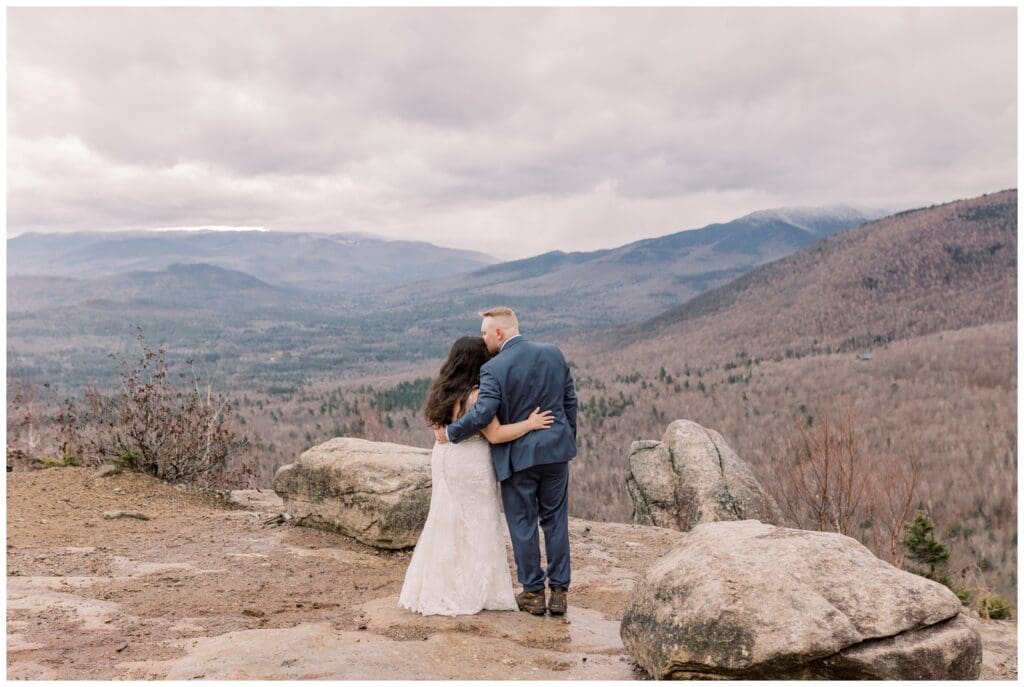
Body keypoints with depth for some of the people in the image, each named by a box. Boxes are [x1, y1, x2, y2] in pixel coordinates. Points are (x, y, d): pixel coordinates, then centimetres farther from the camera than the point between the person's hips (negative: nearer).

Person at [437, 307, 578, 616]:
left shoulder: (494, 368, -15)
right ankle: (559, 592, 17)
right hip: (556, 451, 5)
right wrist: (568, 439, 18)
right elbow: (570, 400, 7)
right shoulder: (553, 353, 1)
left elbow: (482, 414, -22)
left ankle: (533, 592, 18)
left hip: (517, 456, -4)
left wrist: (450, 433, -7)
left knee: (523, 524, 10)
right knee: (555, 521, 13)